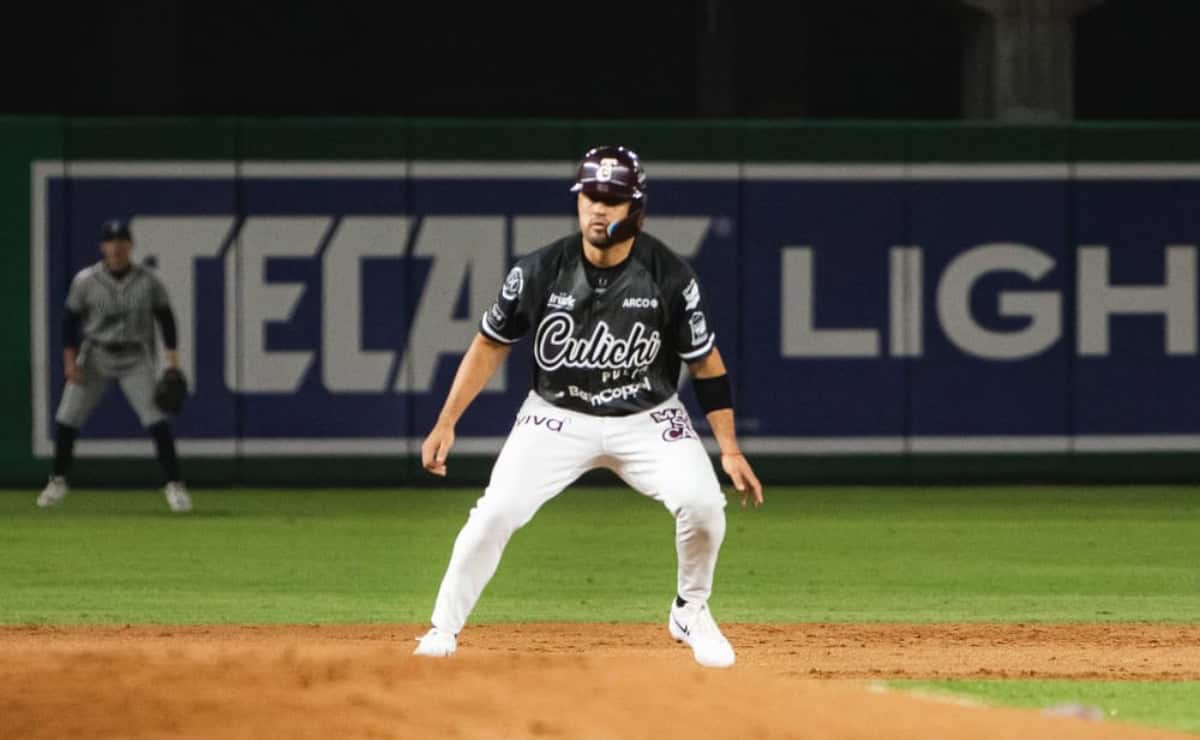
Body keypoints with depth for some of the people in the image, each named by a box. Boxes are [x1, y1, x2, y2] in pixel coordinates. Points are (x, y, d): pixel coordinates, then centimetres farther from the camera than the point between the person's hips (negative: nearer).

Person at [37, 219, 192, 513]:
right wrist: (70, 359, -7)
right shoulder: (85, 280, -7)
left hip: (135, 359, -1)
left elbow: (165, 317, 4)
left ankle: (174, 485, -8)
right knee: (67, 419, 0)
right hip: (95, 356, 1)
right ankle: (58, 482, 18)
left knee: (156, 420, -14)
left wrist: (172, 355, -2)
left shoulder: (148, 281, -6)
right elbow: (71, 319, 0)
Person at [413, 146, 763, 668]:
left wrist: (729, 448, -11)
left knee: (702, 503, -22)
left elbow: (705, 362, -6)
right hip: (556, 417, 0)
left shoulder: (670, 277, -16)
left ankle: (690, 614, 5)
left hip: (646, 419, 0)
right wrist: (446, 423, -5)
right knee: (495, 513, -17)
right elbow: (491, 345, -1)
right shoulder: (541, 272, -14)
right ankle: (442, 631, 0)